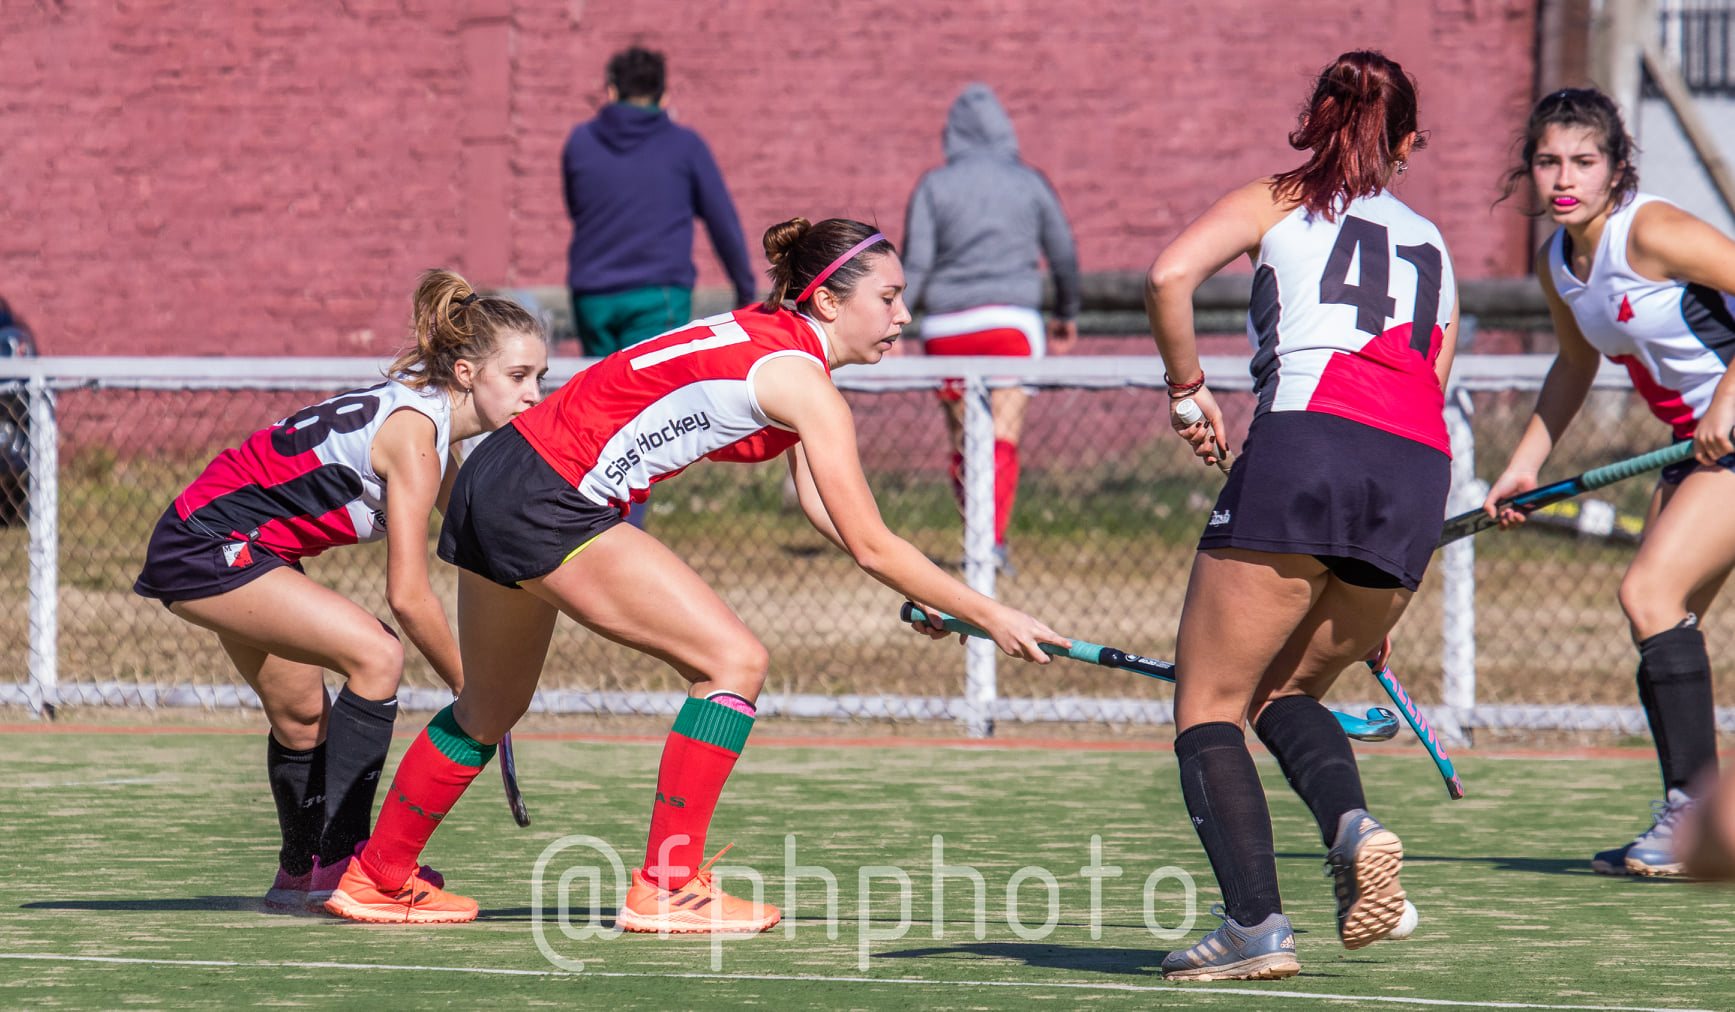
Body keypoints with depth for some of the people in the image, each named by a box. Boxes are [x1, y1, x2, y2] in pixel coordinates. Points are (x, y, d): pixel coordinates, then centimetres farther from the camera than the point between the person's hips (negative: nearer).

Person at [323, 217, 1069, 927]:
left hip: (497, 480, 10)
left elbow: (821, 504, 14)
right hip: (547, 500, -10)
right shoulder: (802, 383, -16)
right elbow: (870, 547, -16)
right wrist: (990, 617, -9)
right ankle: (666, 889, -6)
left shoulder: (773, 339, 12)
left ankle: (377, 881, 41)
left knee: (490, 710, 26)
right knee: (736, 662, -9)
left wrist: (919, 594, 3)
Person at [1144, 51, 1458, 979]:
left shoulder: (1276, 203, 16)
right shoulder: (1433, 247, 30)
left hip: (1304, 447, -5)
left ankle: (1255, 927, -13)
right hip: (1421, 479, 5)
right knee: (1284, 692, 22)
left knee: (1207, 706, 4)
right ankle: (1353, 825, -8)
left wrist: (1186, 387, 11)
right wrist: (1377, 597, 32)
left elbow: (1170, 275, -4)